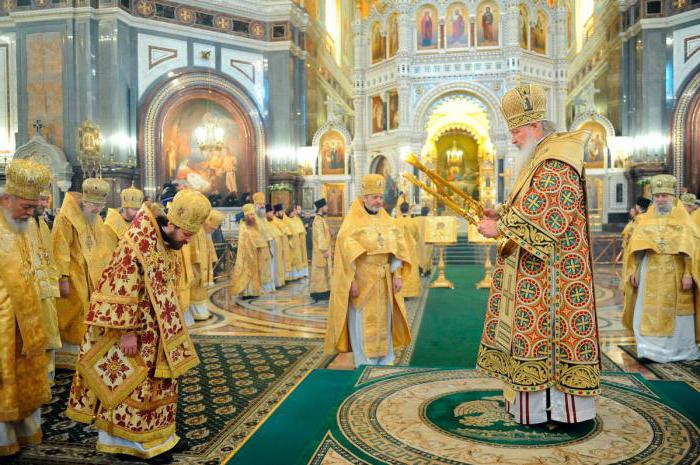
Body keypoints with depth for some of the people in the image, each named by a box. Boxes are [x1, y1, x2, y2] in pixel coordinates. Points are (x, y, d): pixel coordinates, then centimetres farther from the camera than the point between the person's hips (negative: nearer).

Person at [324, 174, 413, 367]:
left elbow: (398, 247, 7)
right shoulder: (352, 221, -7)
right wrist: (352, 281, -19)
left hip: (383, 281, 5)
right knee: (363, 325, 0)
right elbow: (346, 251, -13)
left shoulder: (388, 220, 8)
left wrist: (397, 275, -2)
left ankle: (385, 363, 25)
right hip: (361, 279, -5)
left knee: (384, 322, 12)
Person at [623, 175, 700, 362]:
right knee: (648, 312, -1)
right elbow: (635, 246, 8)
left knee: (675, 312, 4)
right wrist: (633, 270, 1)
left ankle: (680, 350, 17)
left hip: (674, 275, -3)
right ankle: (651, 349, 5)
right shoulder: (647, 219, 9)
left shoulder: (682, 219, 1)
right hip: (650, 275, 3)